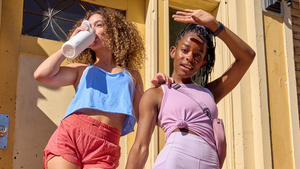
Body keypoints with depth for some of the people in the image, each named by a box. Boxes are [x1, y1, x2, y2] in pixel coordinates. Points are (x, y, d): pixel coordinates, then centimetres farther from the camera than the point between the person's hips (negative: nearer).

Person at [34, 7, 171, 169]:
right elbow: (42, 75, 6)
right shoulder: (83, 69, 21)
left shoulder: (132, 76, 22)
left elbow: (143, 117, 19)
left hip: (104, 147, 0)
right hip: (68, 136, 0)